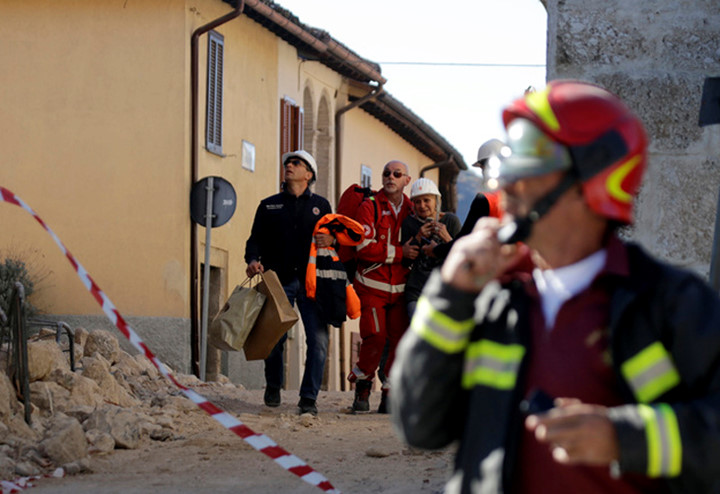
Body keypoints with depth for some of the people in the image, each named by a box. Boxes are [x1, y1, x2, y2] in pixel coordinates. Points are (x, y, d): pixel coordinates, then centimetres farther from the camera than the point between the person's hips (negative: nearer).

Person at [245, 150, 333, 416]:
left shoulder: (320, 205, 15)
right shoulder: (269, 205, 15)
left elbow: (336, 236, 16)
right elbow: (256, 239, 11)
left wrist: (331, 240, -8)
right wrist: (253, 260, -9)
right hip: (279, 281, 0)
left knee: (318, 339, -12)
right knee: (273, 338, 0)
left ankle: (309, 398, -4)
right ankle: (273, 387, 27)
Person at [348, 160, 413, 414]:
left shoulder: (411, 210, 12)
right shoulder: (370, 206, -2)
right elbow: (364, 247, -13)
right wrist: (398, 252, -16)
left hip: (400, 286, 4)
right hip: (372, 284, -4)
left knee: (400, 339, -2)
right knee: (375, 336, -14)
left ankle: (390, 393, 8)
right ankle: (363, 385, 7)